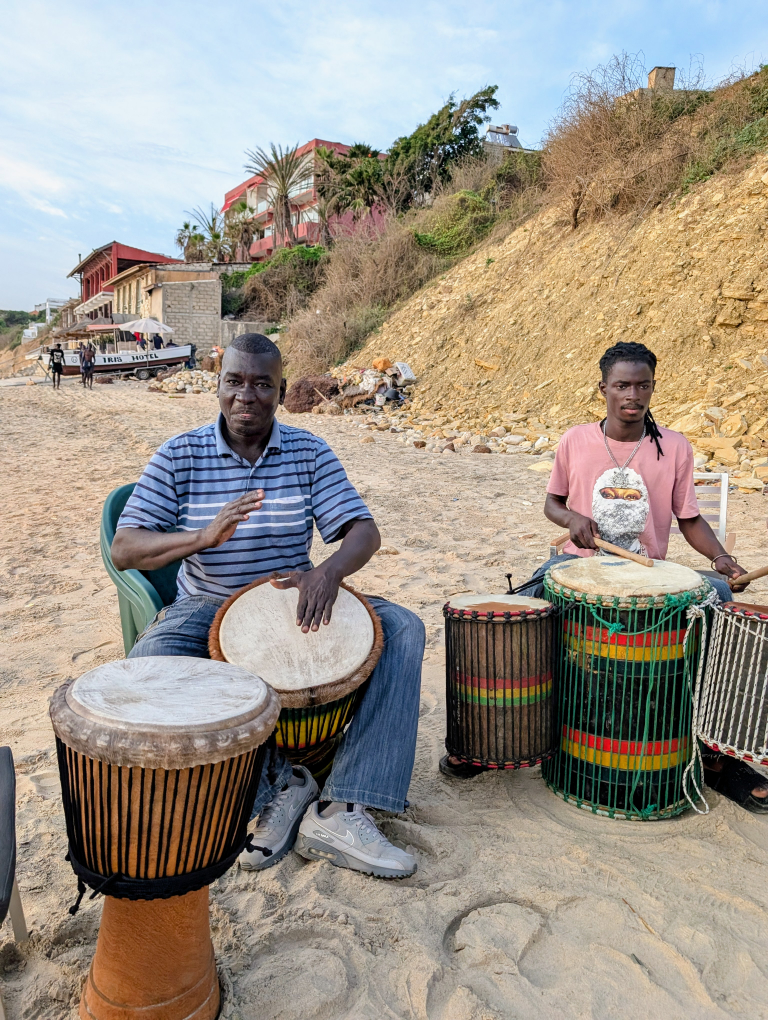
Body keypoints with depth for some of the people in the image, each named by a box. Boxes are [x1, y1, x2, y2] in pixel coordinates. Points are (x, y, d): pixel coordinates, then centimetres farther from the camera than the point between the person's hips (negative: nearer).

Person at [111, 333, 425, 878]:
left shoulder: (310, 452, -1)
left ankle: (340, 812, -25)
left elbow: (365, 531, -8)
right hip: (208, 609, -1)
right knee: (149, 661, -33)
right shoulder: (180, 455, -4)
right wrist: (204, 536, -31)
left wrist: (328, 571, -32)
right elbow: (124, 549, -11)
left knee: (403, 628, -20)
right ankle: (275, 787, -17)